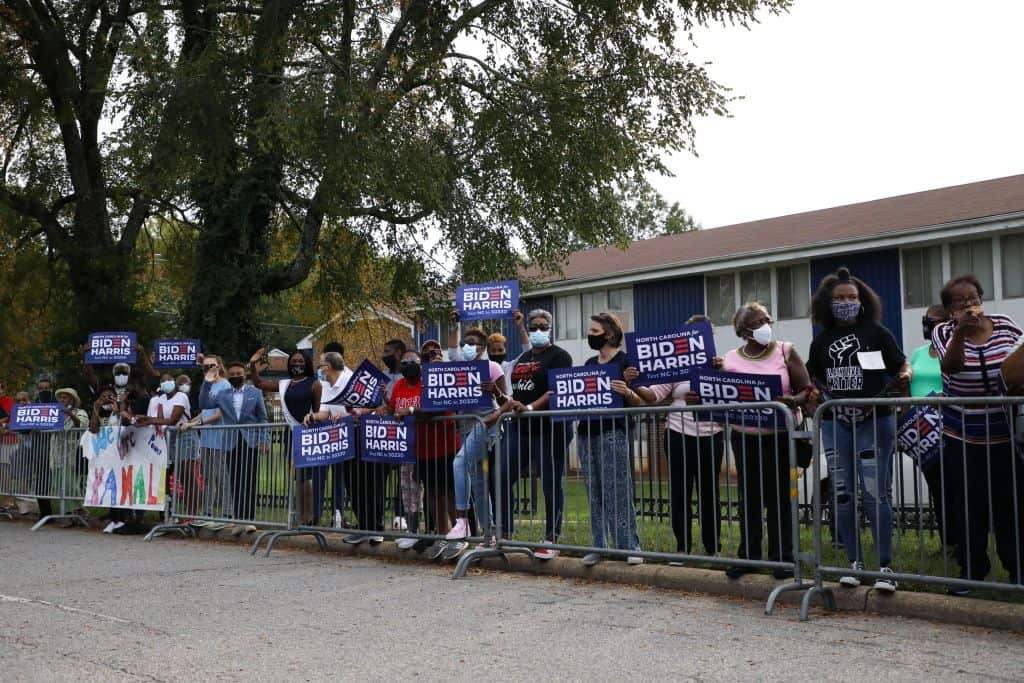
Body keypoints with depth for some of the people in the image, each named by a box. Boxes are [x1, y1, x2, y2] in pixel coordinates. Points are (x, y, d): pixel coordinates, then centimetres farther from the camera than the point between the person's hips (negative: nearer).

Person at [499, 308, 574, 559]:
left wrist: (530, 408, -27)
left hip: (549, 428, -7)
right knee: (502, 478, 4)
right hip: (519, 428, 8)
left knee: (551, 484, -1)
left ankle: (551, 541, 7)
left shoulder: (559, 356, -4)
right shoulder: (522, 359, 19)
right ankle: (503, 533, 13)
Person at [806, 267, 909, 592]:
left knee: (875, 493, -7)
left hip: (875, 421, -4)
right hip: (835, 424, 4)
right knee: (843, 494, 7)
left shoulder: (876, 332, 1)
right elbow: (812, 380, 19)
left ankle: (885, 566, 0)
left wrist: (904, 377, -18)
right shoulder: (821, 341, 10)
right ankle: (854, 562, 17)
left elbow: (902, 365, 3)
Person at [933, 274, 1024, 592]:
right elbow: (949, 366, -24)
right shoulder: (944, 332, -4)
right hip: (964, 439, -1)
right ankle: (971, 569, 15)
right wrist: (961, 330, -38)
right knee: (969, 505, 4)